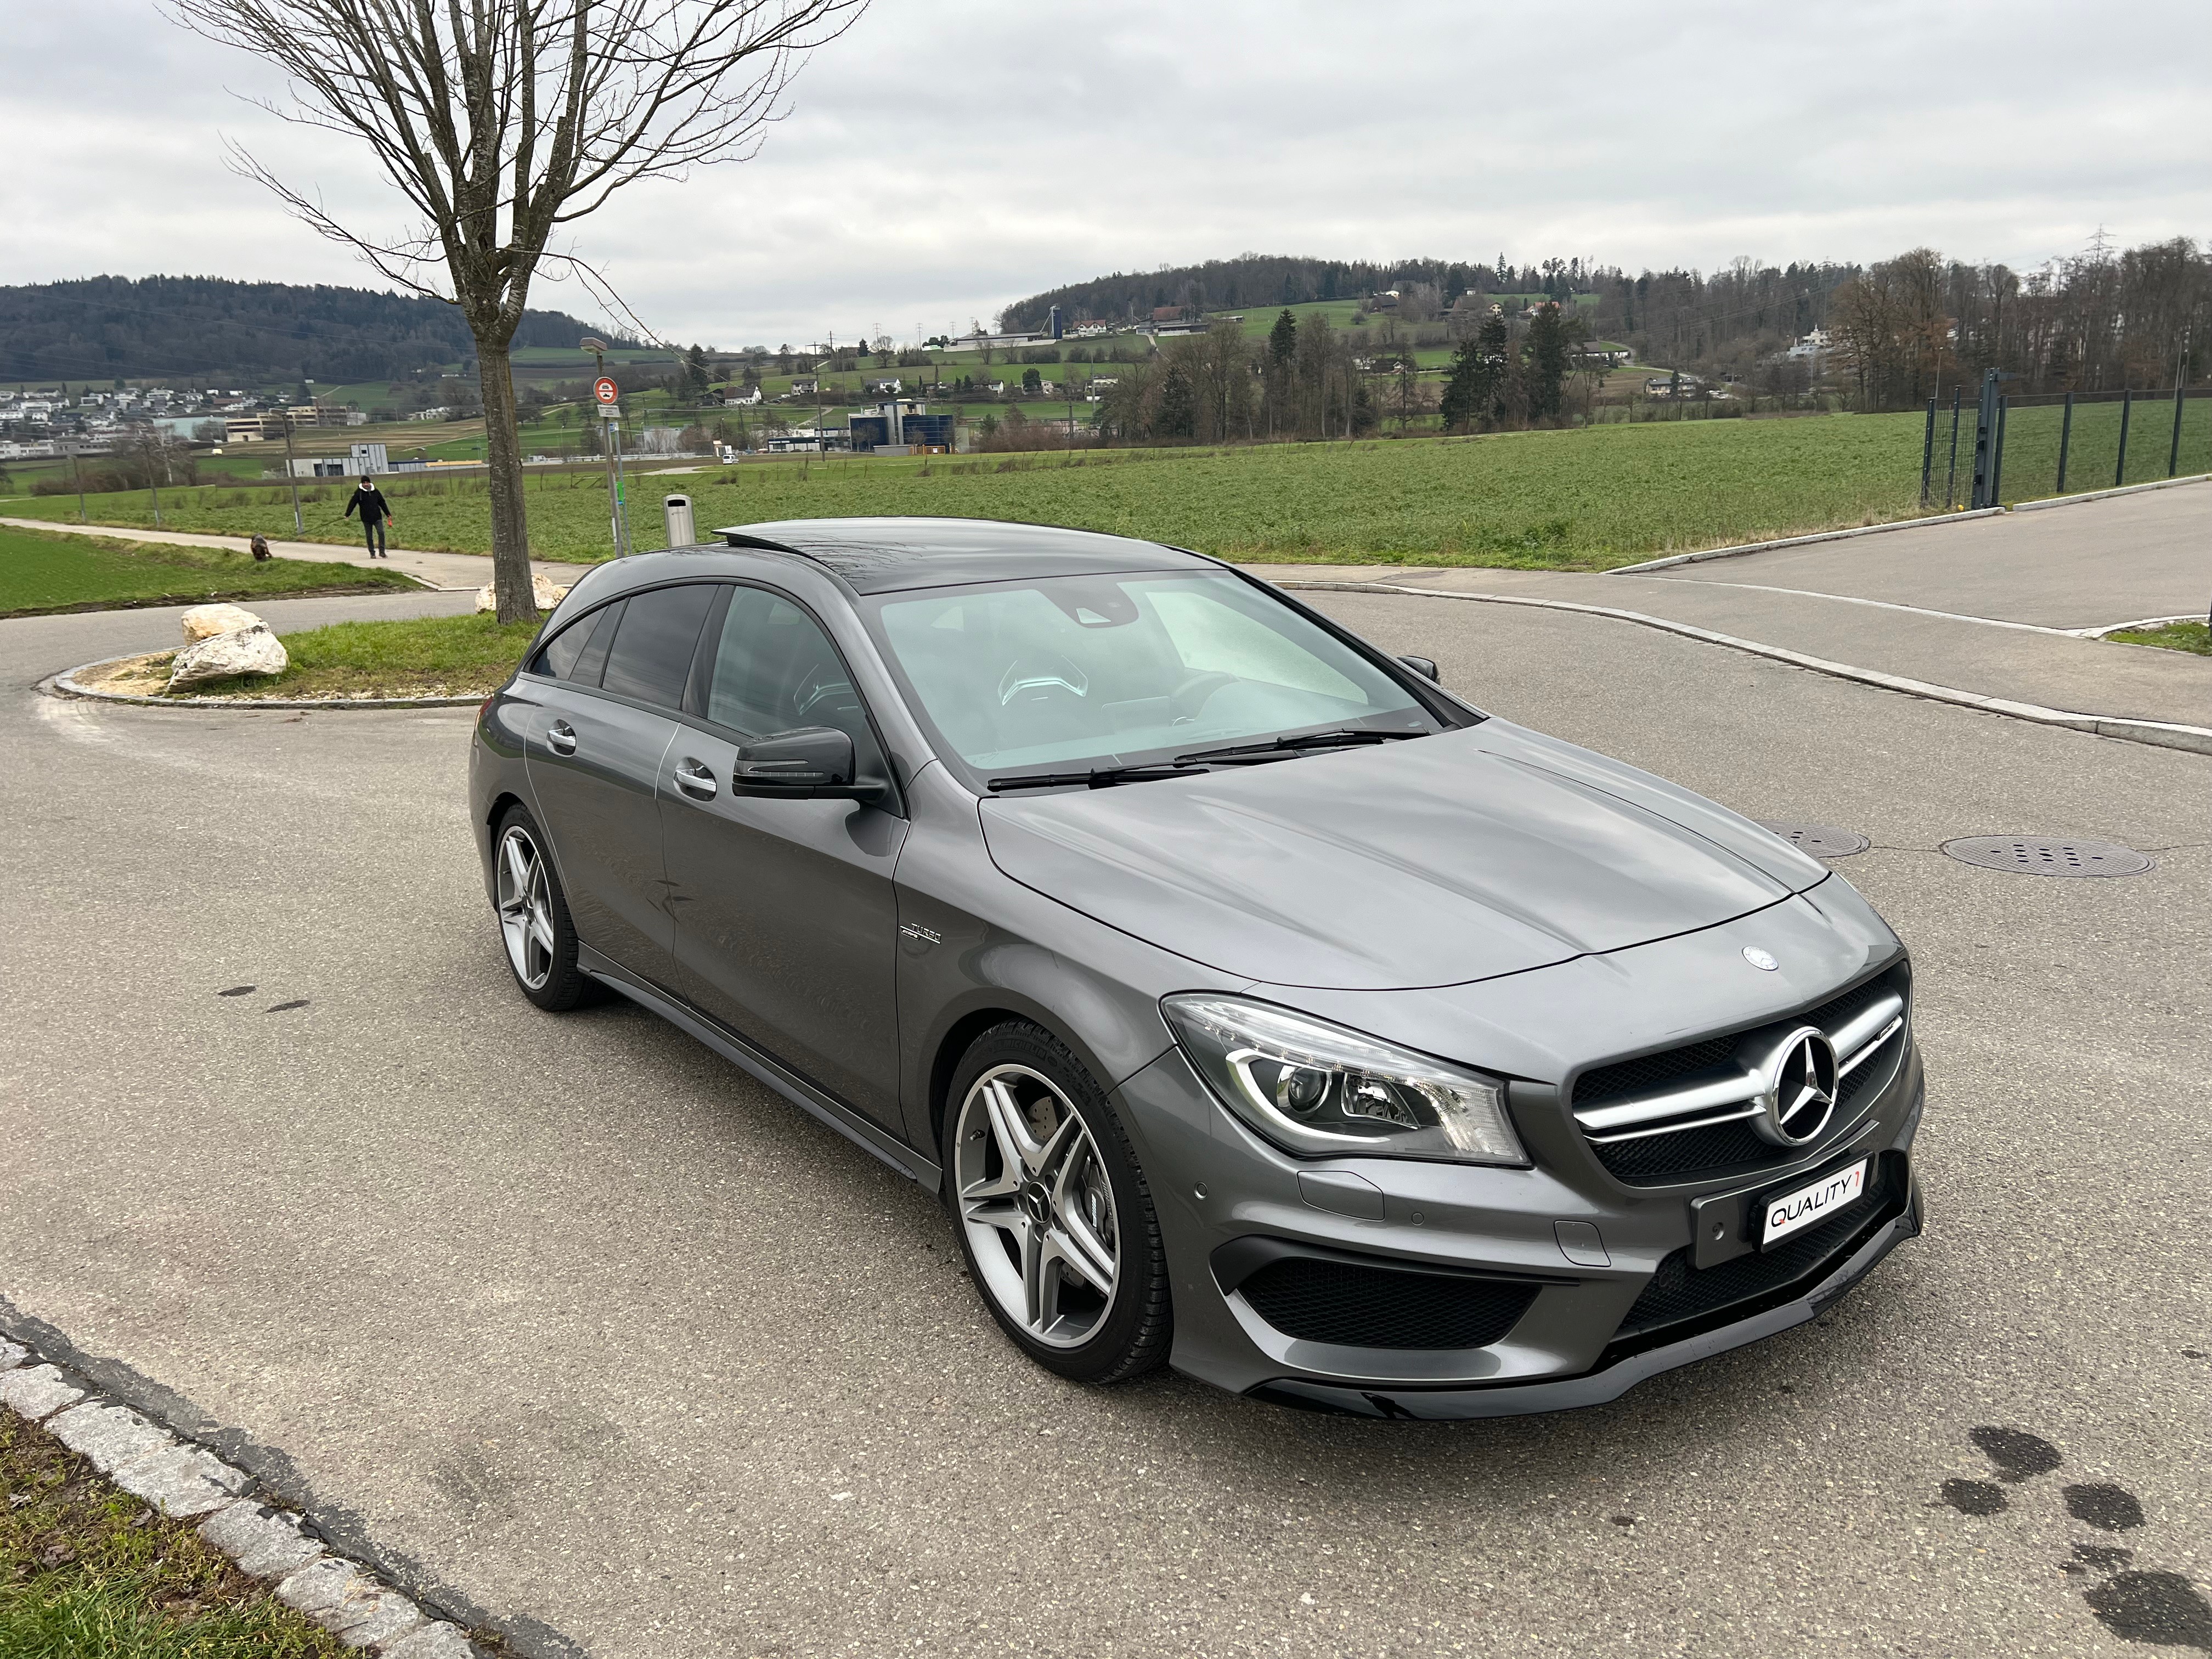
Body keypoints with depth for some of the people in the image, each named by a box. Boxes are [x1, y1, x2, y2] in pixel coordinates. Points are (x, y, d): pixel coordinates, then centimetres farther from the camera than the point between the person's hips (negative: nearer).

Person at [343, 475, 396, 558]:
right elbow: (352, 504, -4)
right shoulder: (358, 493, -2)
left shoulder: (376, 491, 6)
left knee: (381, 532, -14)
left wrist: (388, 514, 15)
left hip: (377, 517, 1)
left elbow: (382, 503, 14)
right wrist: (347, 515, -12)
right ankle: (372, 553, 12)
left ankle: (382, 551, -10)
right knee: (369, 536, 4)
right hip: (366, 519, -1)